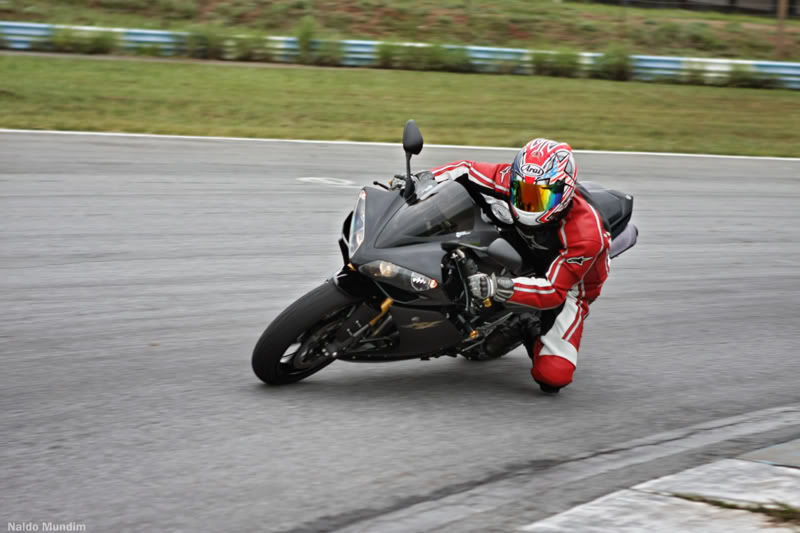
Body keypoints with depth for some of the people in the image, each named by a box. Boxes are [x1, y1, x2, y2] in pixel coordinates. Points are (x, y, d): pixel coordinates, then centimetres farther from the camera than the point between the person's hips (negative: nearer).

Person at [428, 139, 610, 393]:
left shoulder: (586, 235, -37)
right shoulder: (518, 181, -25)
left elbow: (554, 289, -38)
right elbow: (467, 170, -13)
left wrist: (499, 288, -53)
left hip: (568, 285, -5)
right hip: (525, 257, 5)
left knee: (552, 376, -22)